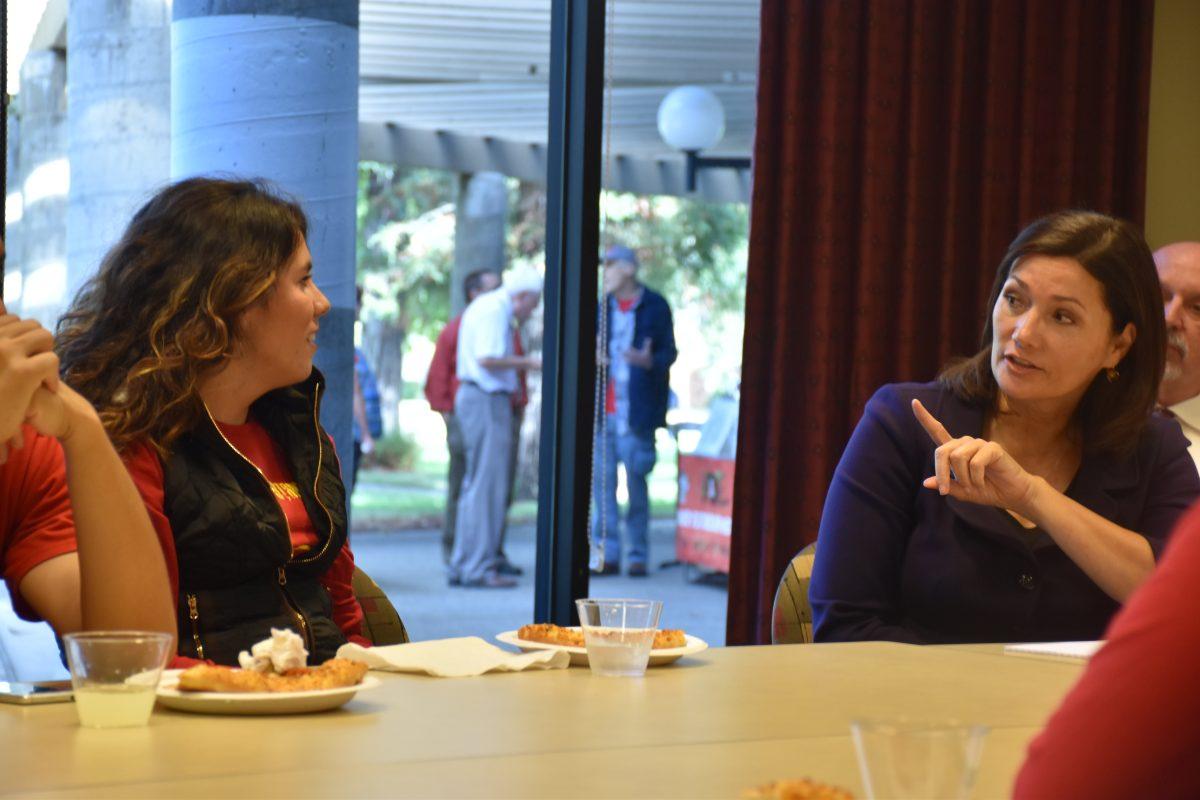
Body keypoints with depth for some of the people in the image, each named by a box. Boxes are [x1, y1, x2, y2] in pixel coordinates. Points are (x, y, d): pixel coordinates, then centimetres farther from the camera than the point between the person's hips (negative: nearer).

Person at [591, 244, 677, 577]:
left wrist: (650, 361, -20)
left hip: (635, 411, -4)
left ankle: (638, 555, 7)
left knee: (636, 481, -1)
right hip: (602, 409, 4)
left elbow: (669, 352, 0)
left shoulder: (655, 306, 1)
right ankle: (609, 555, 8)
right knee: (602, 480, 2)